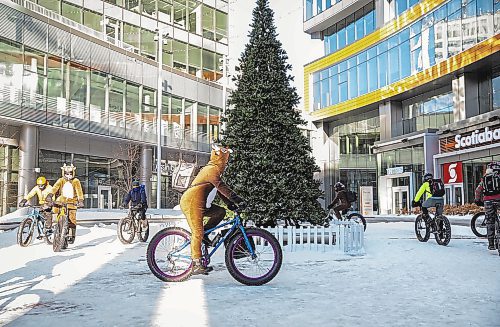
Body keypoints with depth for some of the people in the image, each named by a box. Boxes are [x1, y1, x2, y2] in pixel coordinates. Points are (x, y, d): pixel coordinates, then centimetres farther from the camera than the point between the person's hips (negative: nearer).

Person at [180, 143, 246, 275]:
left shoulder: (212, 169, 19)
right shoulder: (212, 170, -14)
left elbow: (220, 190, 20)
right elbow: (222, 188, -24)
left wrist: (231, 204, 12)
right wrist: (238, 201, -27)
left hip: (199, 203, 10)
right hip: (191, 202, -10)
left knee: (220, 212, 5)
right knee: (198, 232, -11)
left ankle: (203, 234, 9)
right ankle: (197, 264, -10)